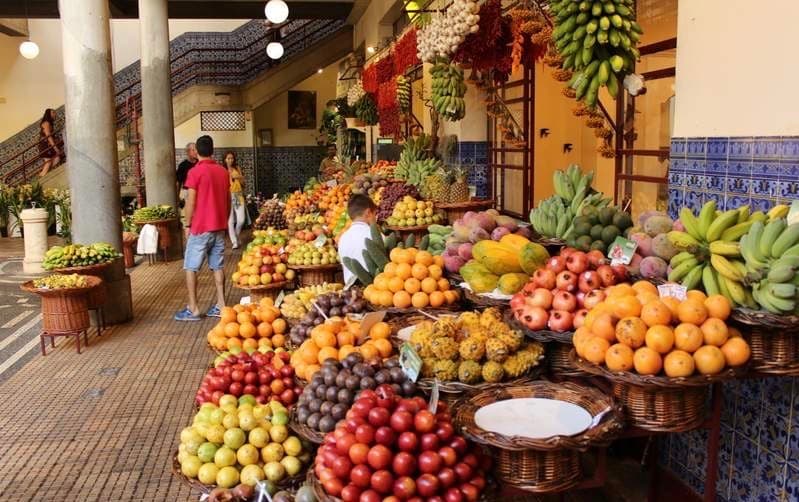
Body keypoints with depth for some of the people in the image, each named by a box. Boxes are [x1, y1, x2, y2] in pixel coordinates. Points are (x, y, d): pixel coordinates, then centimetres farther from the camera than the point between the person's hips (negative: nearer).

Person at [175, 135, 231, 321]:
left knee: (190, 268, 2)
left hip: (200, 228, -6)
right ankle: (220, 305, 12)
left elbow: (191, 202, -12)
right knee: (218, 266, 11)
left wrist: (187, 225, -2)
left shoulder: (195, 172, -11)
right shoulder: (223, 171, 7)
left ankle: (193, 309, 2)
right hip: (219, 227, 6)